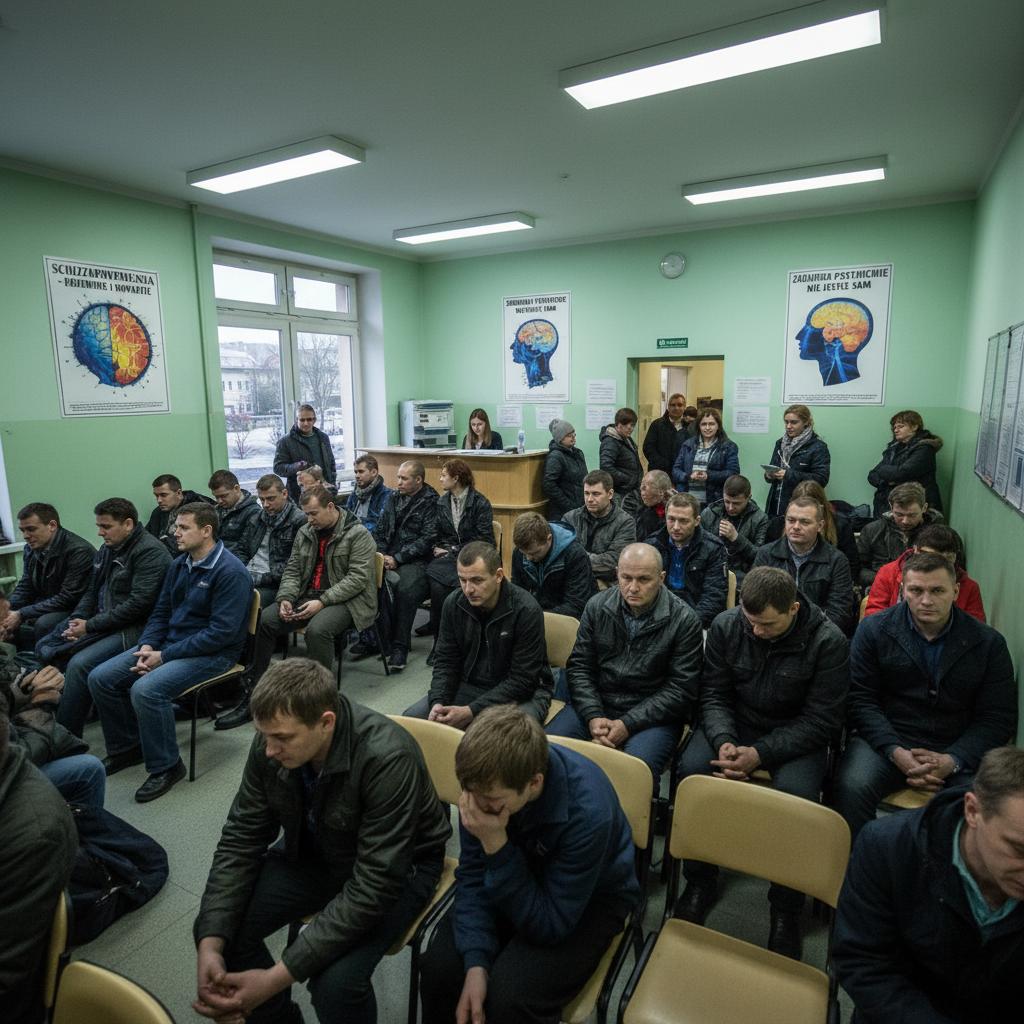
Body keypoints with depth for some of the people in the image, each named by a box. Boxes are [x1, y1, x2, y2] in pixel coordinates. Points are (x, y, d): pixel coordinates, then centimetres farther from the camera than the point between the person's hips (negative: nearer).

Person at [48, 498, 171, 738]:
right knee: (43, 649, 4)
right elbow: (92, 592, 17)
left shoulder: (150, 552, -16)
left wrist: (91, 626, -17)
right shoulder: (108, 549, 12)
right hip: (102, 623, 10)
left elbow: (138, 604, -21)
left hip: (133, 628, -9)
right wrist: (76, 621, -1)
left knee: (79, 664, -25)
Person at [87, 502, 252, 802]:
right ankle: (126, 747, 20)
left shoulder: (231, 572, -19)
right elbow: (161, 611, 15)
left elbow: (221, 632, -23)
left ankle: (166, 767, -8)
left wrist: (165, 656, -20)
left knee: (146, 689, -29)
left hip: (212, 653, -8)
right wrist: (147, 645, -5)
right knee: (100, 678, -1)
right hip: (169, 642, 9)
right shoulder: (179, 564, 8)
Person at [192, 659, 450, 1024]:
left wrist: (277, 977, -31)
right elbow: (241, 839, -8)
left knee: (335, 982, -26)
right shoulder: (272, 742, -18)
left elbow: (373, 887, -33)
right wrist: (211, 945, -19)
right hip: (312, 852, 5)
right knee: (219, 930, -9)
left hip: (397, 868, -5)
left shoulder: (387, 758, -36)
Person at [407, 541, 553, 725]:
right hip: (469, 686, 5)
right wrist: (438, 702, -15)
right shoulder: (453, 603, -6)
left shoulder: (526, 610, -23)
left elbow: (522, 680, -20)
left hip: (521, 693, -5)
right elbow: (445, 660, 3)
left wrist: (472, 711, -25)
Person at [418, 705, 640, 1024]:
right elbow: (472, 876, -11)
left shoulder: (587, 813, -37)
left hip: (592, 898, -3)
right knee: (440, 965, -16)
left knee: (510, 997, -24)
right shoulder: (489, 780, -23)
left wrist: (496, 847, -37)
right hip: (521, 871, 4)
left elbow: (547, 926, -28)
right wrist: (476, 962, -22)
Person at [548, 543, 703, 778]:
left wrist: (628, 724, -16)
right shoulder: (597, 606, 2)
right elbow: (579, 667, 5)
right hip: (596, 704, 4)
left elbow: (681, 689, -9)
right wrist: (593, 717, -11)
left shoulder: (684, 620, -9)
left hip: (651, 715, -3)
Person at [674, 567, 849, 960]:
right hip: (734, 724, 2)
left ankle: (786, 909, -9)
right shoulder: (726, 626, -8)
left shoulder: (829, 643, -17)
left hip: (796, 736, -2)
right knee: (692, 768, -25)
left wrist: (761, 754, -25)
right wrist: (723, 741, -21)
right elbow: (714, 695, -1)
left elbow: (821, 721, -15)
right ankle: (700, 882, -3)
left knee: (796, 791, -32)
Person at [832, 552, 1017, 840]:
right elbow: (861, 699, -1)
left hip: (958, 752, 1)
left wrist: (952, 761, -12)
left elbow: (999, 718, 3)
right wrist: (895, 752, -16)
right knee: (852, 788, -30)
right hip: (885, 740, -1)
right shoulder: (874, 630, 2)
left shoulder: (988, 643, 5)